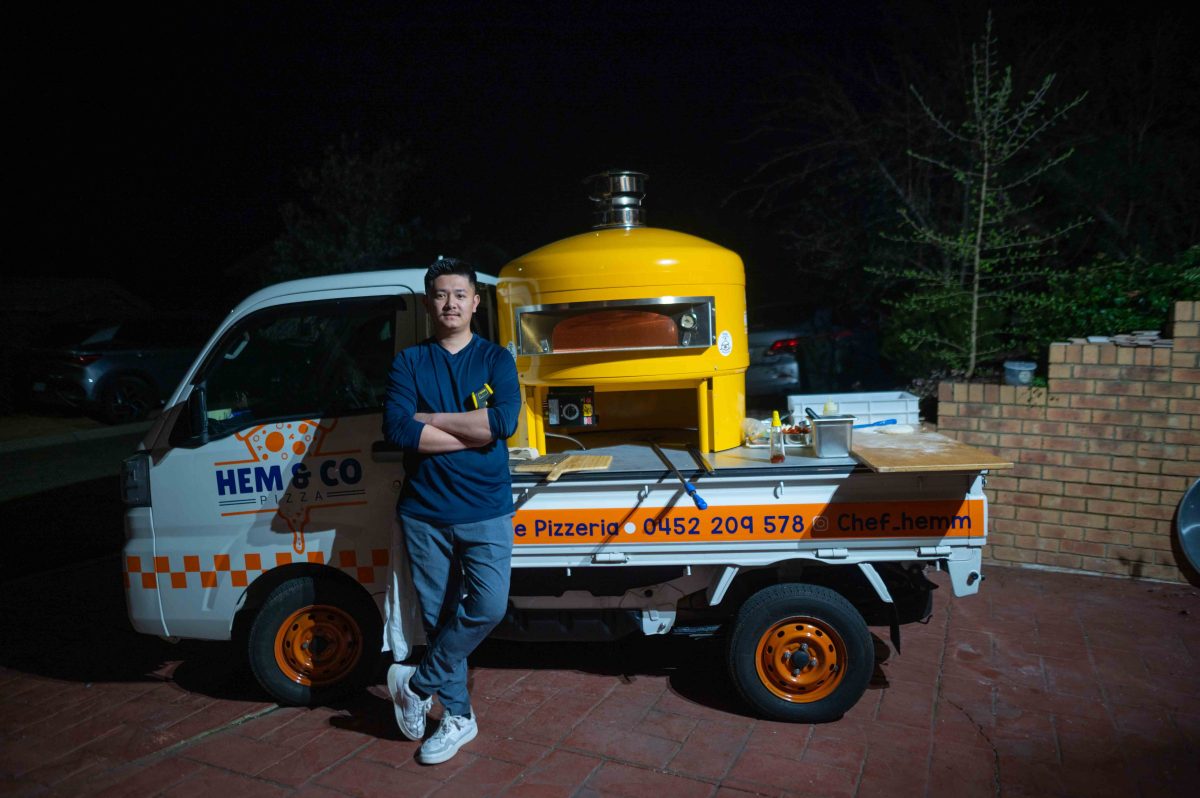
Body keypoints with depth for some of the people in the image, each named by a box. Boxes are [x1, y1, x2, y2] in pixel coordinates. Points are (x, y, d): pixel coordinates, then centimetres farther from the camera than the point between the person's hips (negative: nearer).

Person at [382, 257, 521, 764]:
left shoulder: (495, 359, 2)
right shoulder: (409, 362, 4)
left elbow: (505, 421, -16)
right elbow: (397, 429, -13)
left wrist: (429, 418, -12)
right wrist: (475, 431, -14)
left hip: (486, 512, -1)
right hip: (424, 513, 1)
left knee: (488, 608, -12)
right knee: (439, 617, 8)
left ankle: (417, 684, 12)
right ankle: (457, 716, 27)